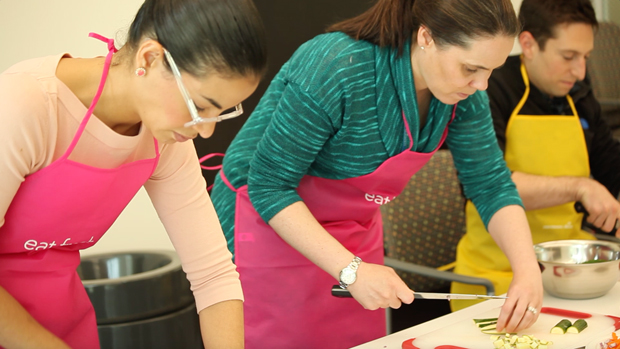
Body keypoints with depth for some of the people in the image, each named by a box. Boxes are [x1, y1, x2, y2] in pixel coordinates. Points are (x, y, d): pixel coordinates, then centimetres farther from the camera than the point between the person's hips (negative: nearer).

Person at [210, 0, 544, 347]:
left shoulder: (464, 93, -11)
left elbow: (491, 184, -2)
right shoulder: (336, 72, -32)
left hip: (355, 236, 6)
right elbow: (269, 187, -27)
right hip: (272, 227, -6)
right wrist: (352, 270, -32)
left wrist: (528, 271, -16)